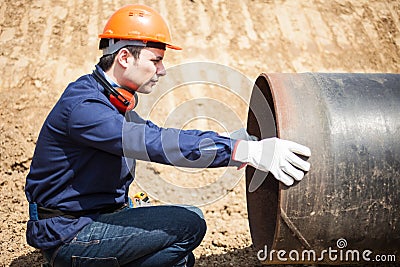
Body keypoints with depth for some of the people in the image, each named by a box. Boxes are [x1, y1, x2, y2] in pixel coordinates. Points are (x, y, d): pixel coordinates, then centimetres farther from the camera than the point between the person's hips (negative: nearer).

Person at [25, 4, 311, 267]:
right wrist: (245, 151, -40)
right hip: (67, 234, -9)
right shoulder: (83, 106, -24)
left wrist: (232, 143, 4)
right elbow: (156, 143, -36)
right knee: (188, 223, -19)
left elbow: (155, 135, 14)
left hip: (97, 216, 9)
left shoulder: (113, 101, 8)